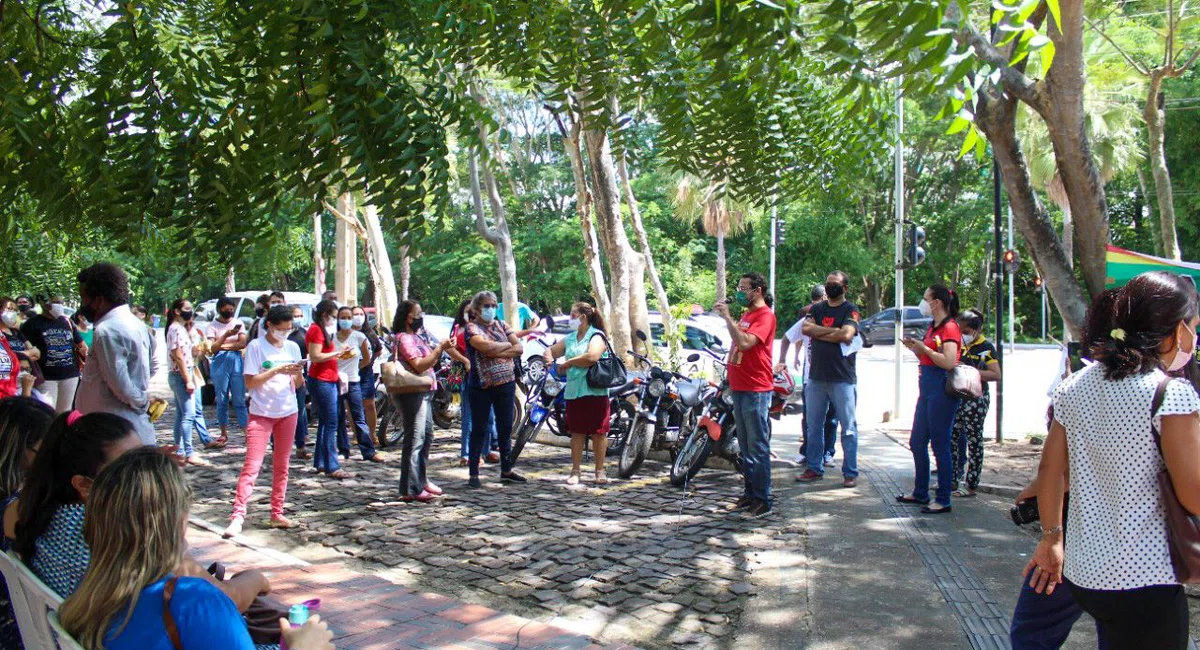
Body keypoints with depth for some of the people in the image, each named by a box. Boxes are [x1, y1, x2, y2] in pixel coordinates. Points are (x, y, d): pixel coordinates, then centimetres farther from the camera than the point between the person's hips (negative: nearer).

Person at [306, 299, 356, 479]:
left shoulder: (323, 330, 19)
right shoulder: (316, 330, -12)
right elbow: (315, 356, -20)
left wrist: (338, 355, 13)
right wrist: (337, 353, -15)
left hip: (328, 380, 11)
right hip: (321, 381, -11)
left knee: (325, 422, 14)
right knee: (331, 424, -11)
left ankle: (320, 463, 21)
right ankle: (332, 467, -11)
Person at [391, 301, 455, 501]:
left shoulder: (417, 336, 18)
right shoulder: (403, 338, -12)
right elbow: (419, 365, -21)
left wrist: (442, 348, 8)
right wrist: (440, 348, -21)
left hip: (424, 392, 10)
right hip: (411, 394, -10)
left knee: (426, 437, 17)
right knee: (414, 440, -8)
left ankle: (421, 480, 29)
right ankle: (411, 490, -5)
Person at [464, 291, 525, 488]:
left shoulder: (501, 325, 11)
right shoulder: (471, 328, -4)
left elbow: (519, 348, 1)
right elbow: (486, 346, -22)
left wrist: (495, 352, -12)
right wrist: (508, 345, -5)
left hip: (506, 384, 5)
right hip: (482, 386, -5)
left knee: (505, 429, 11)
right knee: (479, 429, 2)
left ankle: (506, 470, 22)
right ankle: (473, 473, 9)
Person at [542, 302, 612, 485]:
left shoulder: (596, 336, -4)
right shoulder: (570, 338, 18)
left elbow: (592, 357, -22)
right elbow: (551, 350, 26)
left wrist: (568, 363, -10)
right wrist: (549, 357, 0)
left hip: (595, 392, -6)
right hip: (574, 392, 6)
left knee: (598, 433, 0)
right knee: (576, 432, 7)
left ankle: (600, 471, 8)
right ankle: (575, 471, 12)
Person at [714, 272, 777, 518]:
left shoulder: (765, 315, -11)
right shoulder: (746, 315, 18)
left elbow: (745, 343, -24)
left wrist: (727, 317, -21)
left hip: (756, 390, -9)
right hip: (739, 387, 10)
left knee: (757, 447, -6)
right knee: (745, 447, 14)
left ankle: (763, 500, -2)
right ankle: (749, 494, 21)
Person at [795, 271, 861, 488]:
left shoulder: (851, 310, -1)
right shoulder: (817, 309, 14)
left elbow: (847, 334, -17)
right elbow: (805, 328, -3)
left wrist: (818, 333, -7)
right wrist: (833, 331, -9)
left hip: (843, 378, -5)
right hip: (816, 377, 5)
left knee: (848, 427, -1)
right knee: (813, 426, 10)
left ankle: (850, 473, 6)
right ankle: (814, 468, 19)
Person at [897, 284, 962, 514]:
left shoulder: (950, 328, -12)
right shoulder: (933, 327, 17)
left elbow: (949, 362, -23)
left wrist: (925, 348, -14)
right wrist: (915, 348, 7)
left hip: (942, 390, -10)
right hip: (927, 388, 10)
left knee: (940, 446, -4)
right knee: (917, 443, 15)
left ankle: (943, 501, 4)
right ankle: (920, 493, 26)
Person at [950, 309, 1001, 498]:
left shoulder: (985, 347, -8)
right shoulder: (960, 344, 11)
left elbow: (996, 375, -15)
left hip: (976, 399, -7)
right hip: (957, 396, 7)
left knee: (973, 440, -1)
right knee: (952, 437, 9)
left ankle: (971, 485, 5)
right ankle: (953, 480, 18)